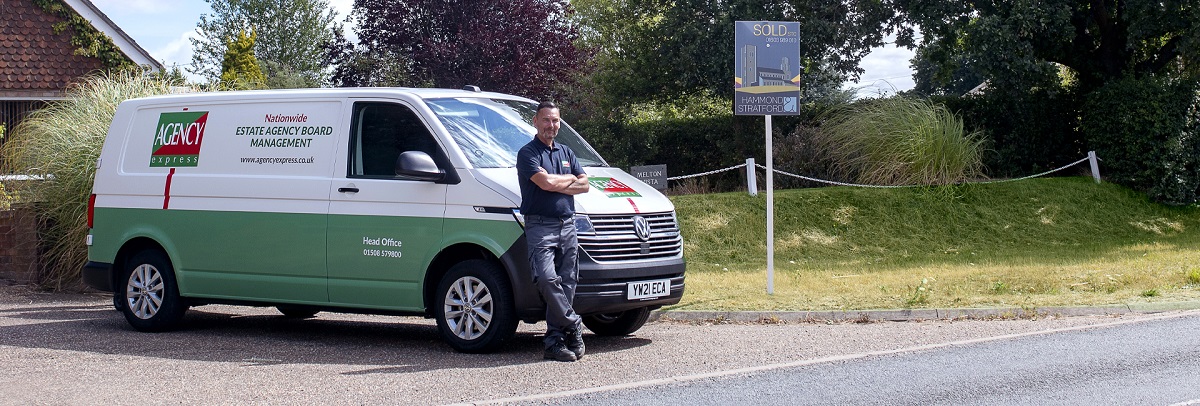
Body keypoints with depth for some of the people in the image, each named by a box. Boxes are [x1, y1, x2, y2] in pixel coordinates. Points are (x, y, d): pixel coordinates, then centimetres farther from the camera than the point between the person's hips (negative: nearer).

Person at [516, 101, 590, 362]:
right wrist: (570, 179, 2)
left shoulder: (566, 153, 20)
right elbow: (545, 182, -16)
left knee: (566, 283, 1)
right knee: (547, 278, -23)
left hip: (567, 225, 6)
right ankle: (573, 326, -10)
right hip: (540, 226, -6)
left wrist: (557, 184, -4)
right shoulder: (528, 153, 0)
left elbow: (584, 185, 10)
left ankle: (555, 340, 4)